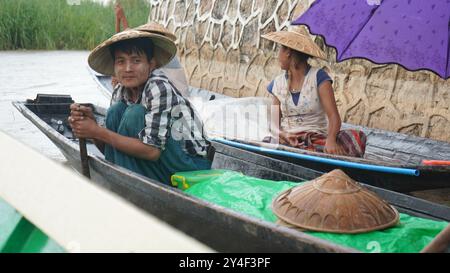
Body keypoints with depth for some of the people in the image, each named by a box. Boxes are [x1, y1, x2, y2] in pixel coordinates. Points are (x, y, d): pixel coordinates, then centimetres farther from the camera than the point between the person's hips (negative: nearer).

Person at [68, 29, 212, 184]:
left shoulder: (159, 87, -22)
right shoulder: (120, 93, 0)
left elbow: (152, 151, -27)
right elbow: (109, 148, 1)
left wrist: (97, 131, -24)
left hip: (193, 164, -7)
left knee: (135, 114, -22)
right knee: (116, 111, -8)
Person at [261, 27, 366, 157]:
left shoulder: (318, 77, -1)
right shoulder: (277, 84, 13)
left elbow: (333, 116, -11)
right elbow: (274, 122, 9)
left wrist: (330, 140, -32)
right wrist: (279, 133, -16)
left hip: (317, 139, -2)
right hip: (288, 141, 2)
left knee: (356, 138, -32)